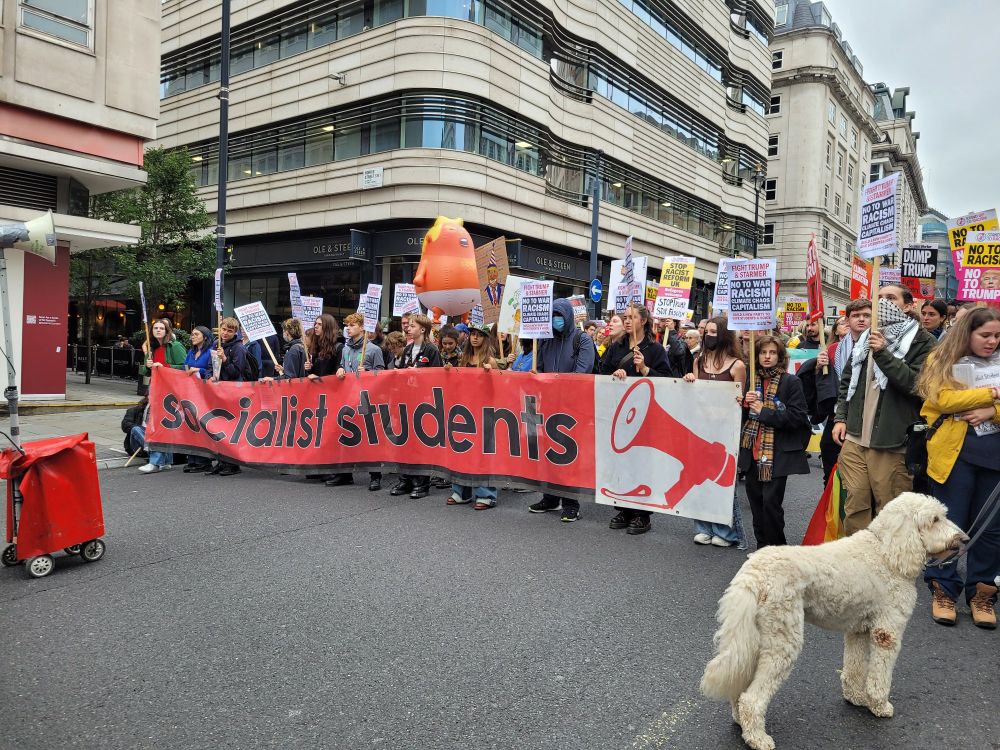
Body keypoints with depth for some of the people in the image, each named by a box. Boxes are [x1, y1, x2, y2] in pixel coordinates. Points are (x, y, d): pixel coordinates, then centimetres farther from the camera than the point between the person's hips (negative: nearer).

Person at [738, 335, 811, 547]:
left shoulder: (791, 382, -5)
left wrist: (765, 412, -14)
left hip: (778, 453, -5)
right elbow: (743, 416, 18)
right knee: (755, 499, 9)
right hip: (753, 450, 5)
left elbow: (798, 417, -12)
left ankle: (776, 548, 10)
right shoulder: (752, 381, 11)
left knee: (771, 501, -7)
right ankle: (762, 546, 23)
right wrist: (746, 404, -4)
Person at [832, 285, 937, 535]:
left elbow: (917, 383, -14)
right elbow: (846, 381, 22)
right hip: (854, 439, 5)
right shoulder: (866, 338, 17)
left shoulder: (922, 341, 0)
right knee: (855, 505, 6)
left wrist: (883, 354, -20)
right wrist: (840, 417, 11)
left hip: (892, 443, -4)